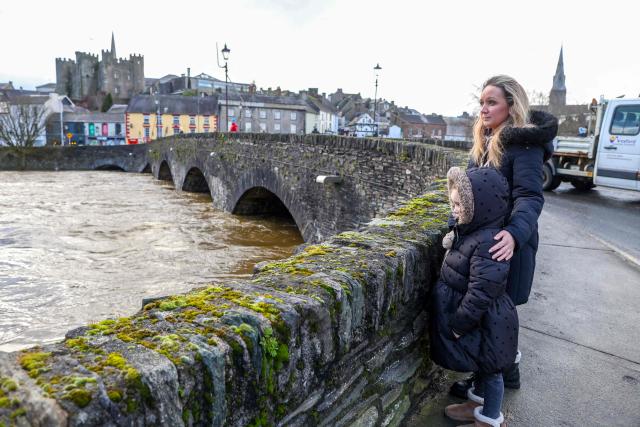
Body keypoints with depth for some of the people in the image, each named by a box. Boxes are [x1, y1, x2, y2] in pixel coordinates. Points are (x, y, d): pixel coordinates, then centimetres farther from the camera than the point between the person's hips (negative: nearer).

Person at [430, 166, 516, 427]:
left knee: (490, 369, 13)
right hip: (478, 320, 9)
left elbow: (480, 293, -28)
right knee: (482, 366, 27)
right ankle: (477, 405, 47)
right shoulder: (472, 231, -1)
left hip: (485, 324, -9)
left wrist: (459, 324, -21)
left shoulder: (488, 242, -30)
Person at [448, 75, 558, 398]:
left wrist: (515, 233, -41)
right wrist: (457, 224, 7)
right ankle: (507, 371, 37)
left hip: (505, 242, -8)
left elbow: (530, 195, -25)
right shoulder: (484, 143, 10)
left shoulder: (522, 144, -15)